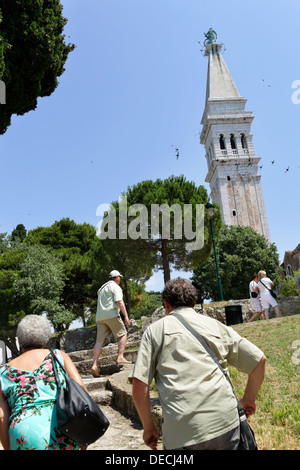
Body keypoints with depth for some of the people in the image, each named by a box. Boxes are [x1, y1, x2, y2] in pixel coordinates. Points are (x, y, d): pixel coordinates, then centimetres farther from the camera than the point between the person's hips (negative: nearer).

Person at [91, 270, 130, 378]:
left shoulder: (102, 287, 26)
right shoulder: (115, 287, -1)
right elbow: (119, 301, -14)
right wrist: (126, 316, -15)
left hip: (100, 316, 7)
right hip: (111, 314, -7)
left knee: (100, 340, 1)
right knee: (122, 334, 4)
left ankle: (94, 365, -6)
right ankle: (120, 357, -5)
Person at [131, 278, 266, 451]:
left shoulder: (155, 330, 6)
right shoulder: (216, 326, 13)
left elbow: (139, 385, -1)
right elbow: (259, 360, 12)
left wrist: (149, 427, 12)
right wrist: (249, 399, 25)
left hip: (183, 434, -2)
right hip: (225, 421, 3)